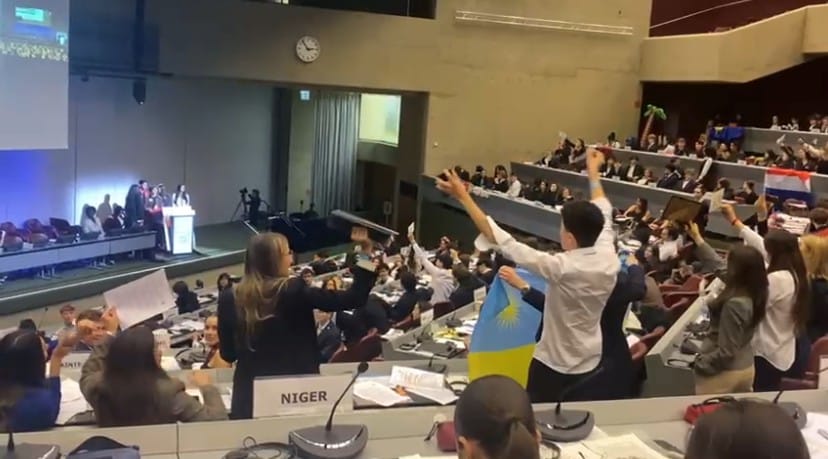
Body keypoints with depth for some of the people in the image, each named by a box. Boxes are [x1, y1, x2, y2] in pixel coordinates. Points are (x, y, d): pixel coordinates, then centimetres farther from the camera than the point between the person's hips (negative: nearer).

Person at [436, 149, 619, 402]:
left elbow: (504, 243, -25)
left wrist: (463, 197, -22)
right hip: (590, 364, 6)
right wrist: (593, 172, 23)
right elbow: (603, 215, 7)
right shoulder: (609, 259, -12)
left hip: (552, 365, -5)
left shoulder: (562, 268, -28)